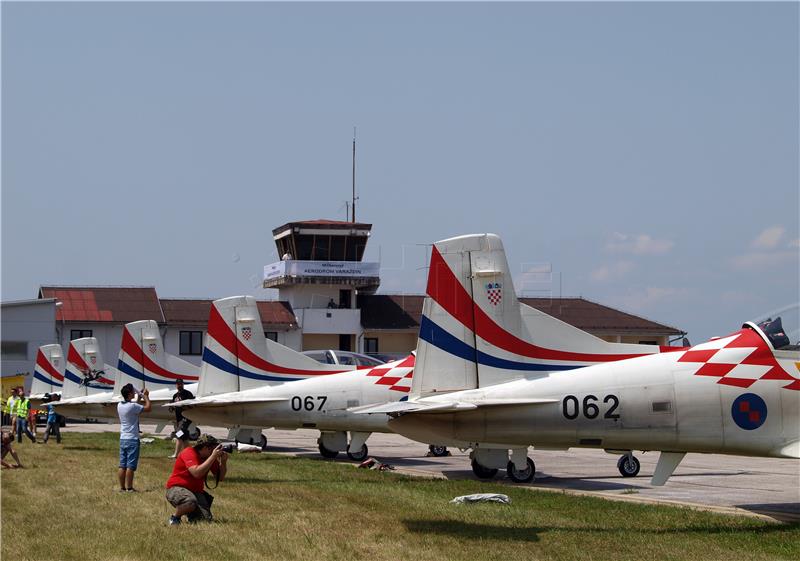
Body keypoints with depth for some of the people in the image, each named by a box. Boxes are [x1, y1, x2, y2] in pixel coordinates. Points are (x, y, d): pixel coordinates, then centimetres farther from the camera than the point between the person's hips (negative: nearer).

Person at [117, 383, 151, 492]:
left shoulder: (120, 405, 7)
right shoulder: (132, 406, -17)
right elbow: (148, 408, -8)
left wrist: (139, 398, 22)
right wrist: (146, 397, 5)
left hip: (123, 439, 7)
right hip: (132, 439, -7)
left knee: (122, 465, 8)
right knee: (130, 466, -3)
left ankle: (122, 487, 12)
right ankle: (129, 488, -1)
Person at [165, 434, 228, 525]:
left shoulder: (210, 457, 4)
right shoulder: (189, 453, -18)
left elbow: (220, 477, 6)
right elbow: (197, 473, -34)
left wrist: (223, 462, -11)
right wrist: (213, 456, -30)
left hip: (195, 491, 7)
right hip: (176, 488, -7)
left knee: (207, 519, -14)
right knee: (191, 502, -40)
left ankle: (190, 515, 20)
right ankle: (175, 518, -10)